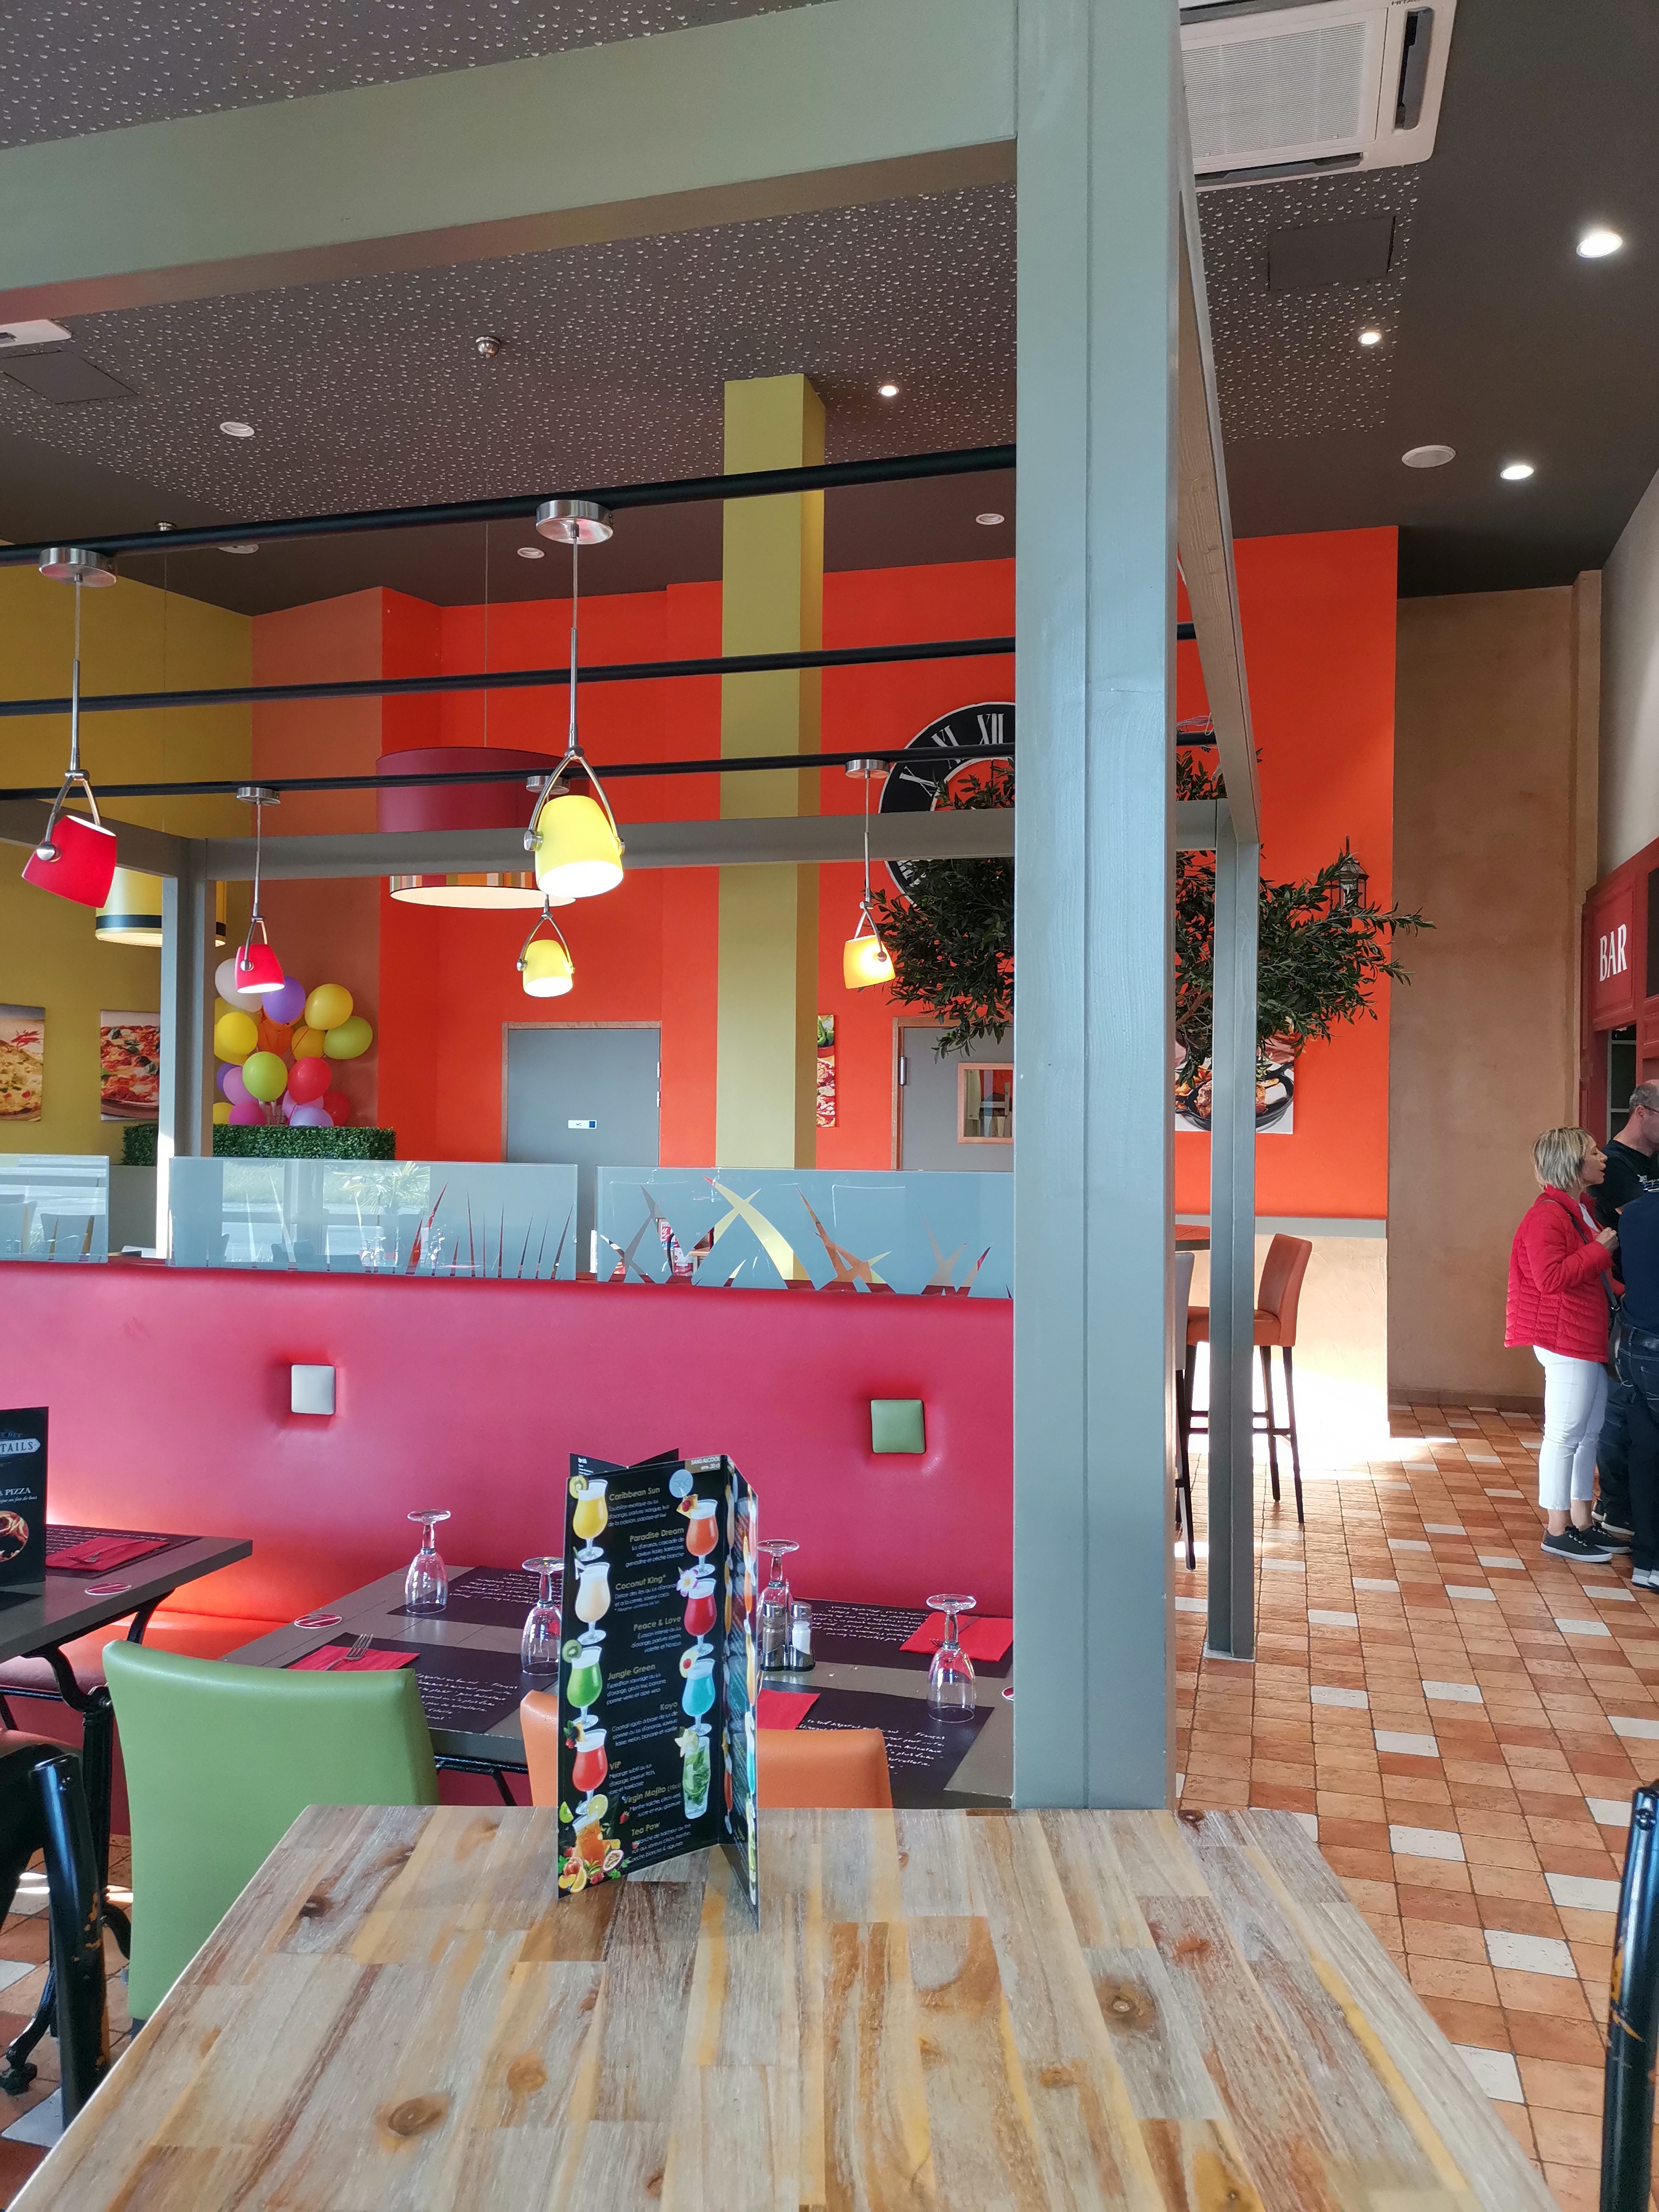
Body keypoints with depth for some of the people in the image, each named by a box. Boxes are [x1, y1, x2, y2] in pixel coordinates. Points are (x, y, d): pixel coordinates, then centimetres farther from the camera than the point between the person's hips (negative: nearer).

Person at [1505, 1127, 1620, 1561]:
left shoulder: (1579, 1211, 16)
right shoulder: (1548, 1215, -16)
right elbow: (1550, 1277, -26)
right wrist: (1599, 1250, -19)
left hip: (1590, 1338, 10)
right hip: (1566, 1342, -10)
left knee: (1589, 1434, 15)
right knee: (1565, 1436, -3)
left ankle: (1581, 1525, 24)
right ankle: (1558, 1533, 6)